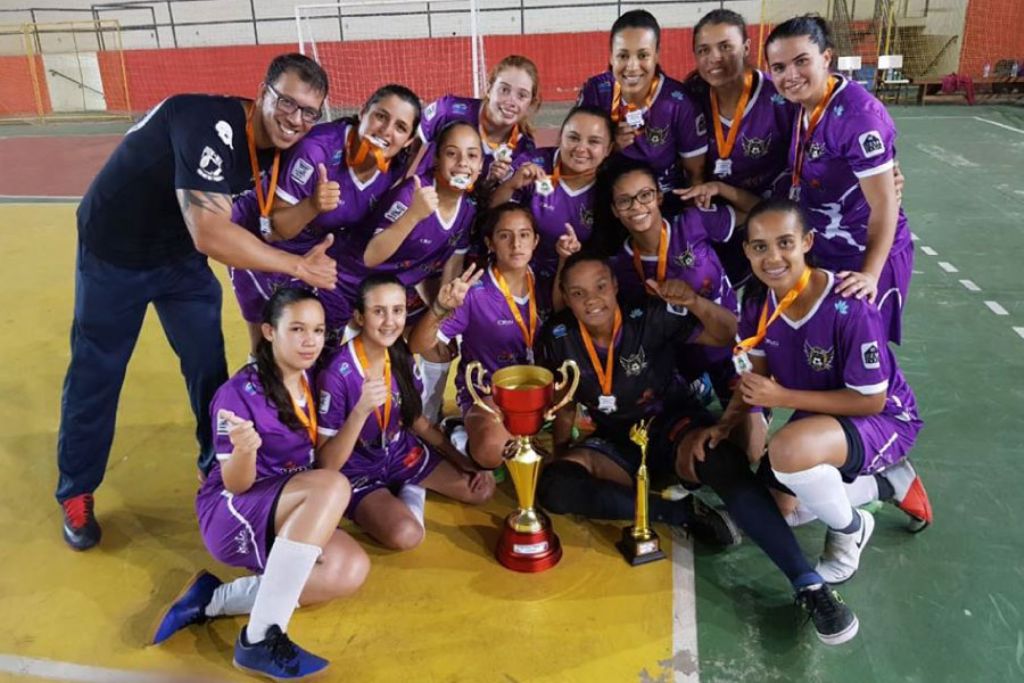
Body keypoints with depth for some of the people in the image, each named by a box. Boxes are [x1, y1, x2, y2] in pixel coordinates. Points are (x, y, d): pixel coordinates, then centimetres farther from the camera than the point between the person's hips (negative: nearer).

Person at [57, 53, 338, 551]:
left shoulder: (275, 145, -9)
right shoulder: (209, 124, -34)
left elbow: (267, 223, 0)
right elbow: (210, 234, -40)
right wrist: (300, 265, -34)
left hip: (179, 254, 6)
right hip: (113, 253, -6)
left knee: (209, 365, 7)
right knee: (96, 375, 5)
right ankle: (76, 494, 23)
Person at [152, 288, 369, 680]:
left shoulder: (313, 382, 2)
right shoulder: (239, 393, -16)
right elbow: (236, 484, -16)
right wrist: (244, 449, -36)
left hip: (292, 521, 6)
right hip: (232, 516, -6)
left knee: (351, 570, -22)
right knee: (333, 485, -32)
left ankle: (215, 599, -8)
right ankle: (260, 638, -31)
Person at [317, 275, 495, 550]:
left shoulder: (402, 357, -8)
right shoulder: (337, 373, -27)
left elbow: (418, 422, 8)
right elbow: (327, 464, -25)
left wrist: (464, 463, 2)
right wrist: (361, 410, -39)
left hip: (402, 453, 6)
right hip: (357, 471, -6)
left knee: (482, 488, 0)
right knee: (406, 534, -31)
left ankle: (412, 490, 17)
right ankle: (379, 506, 0)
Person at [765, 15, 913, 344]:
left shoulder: (858, 115, -26)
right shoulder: (801, 103, -3)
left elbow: (884, 205, -25)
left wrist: (869, 274, -28)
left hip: (866, 258, -8)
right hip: (823, 253, 8)